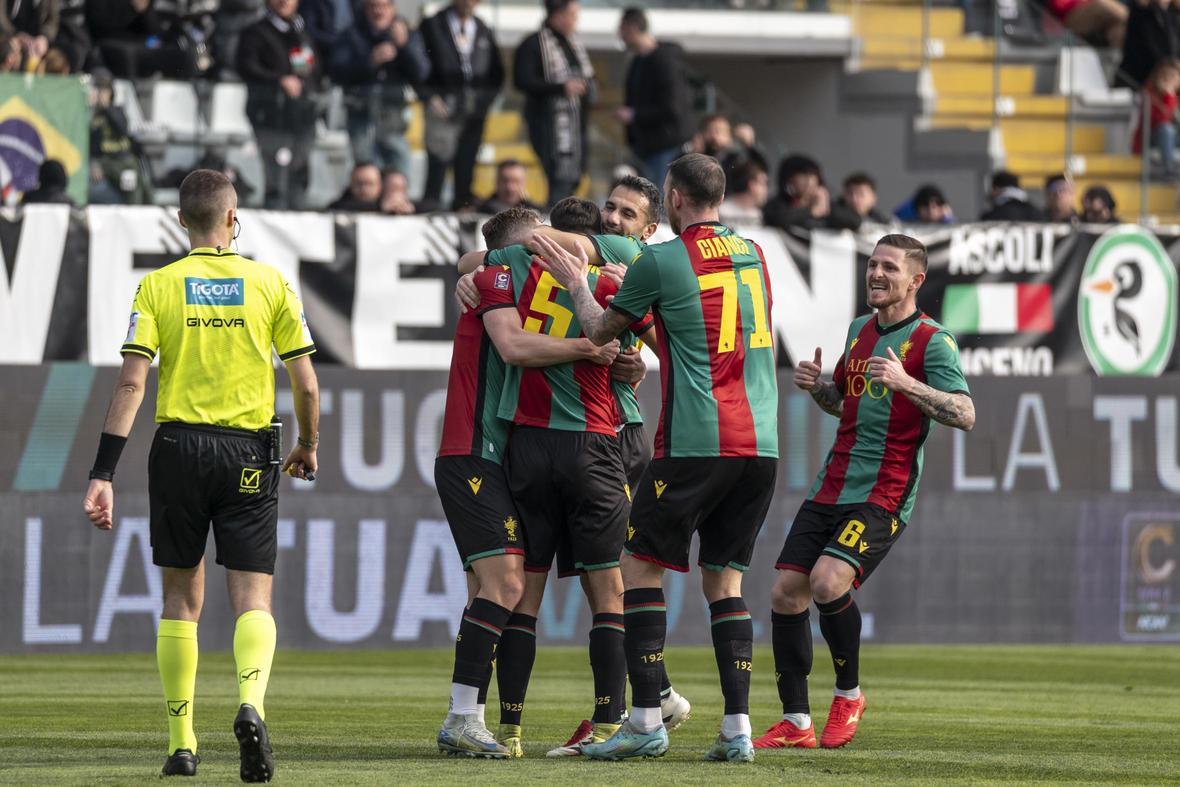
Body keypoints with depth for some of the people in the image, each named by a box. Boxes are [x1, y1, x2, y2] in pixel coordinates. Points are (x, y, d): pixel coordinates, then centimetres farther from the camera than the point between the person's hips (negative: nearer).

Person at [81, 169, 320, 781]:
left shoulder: (157, 286, 0)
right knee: (253, 598, -1)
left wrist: (103, 474, -8)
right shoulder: (270, 283, 1)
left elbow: (131, 382, -8)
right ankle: (251, 704, -30)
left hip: (179, 445, 1)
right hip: (250, 452, -1)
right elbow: (305, 384, 1)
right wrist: (308, 446, 20)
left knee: (182, 597, 13)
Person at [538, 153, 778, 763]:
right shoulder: (753, 254, 13)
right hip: (760, 441, 6)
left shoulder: (661, 261, -5)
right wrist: (628, 281, 36)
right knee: (724, 580, 10)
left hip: (695, 443, -6)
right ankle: (737, 729, 1)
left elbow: (599, 331, 8)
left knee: (640, 565, 4)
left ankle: (646, 721, -3)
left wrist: (576, 283, 25)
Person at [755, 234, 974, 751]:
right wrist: (815, 386, 9)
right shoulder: (859, 330, 16)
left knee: (828, 582, -25)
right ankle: (796, 722, 6)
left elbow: (965, 414, -18)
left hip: (883, 495, -7)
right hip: (831, 489, 7)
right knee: (786, 592, -2)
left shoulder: (931, 341, -6)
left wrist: (906, 382, -28)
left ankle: (849, 695, -1)